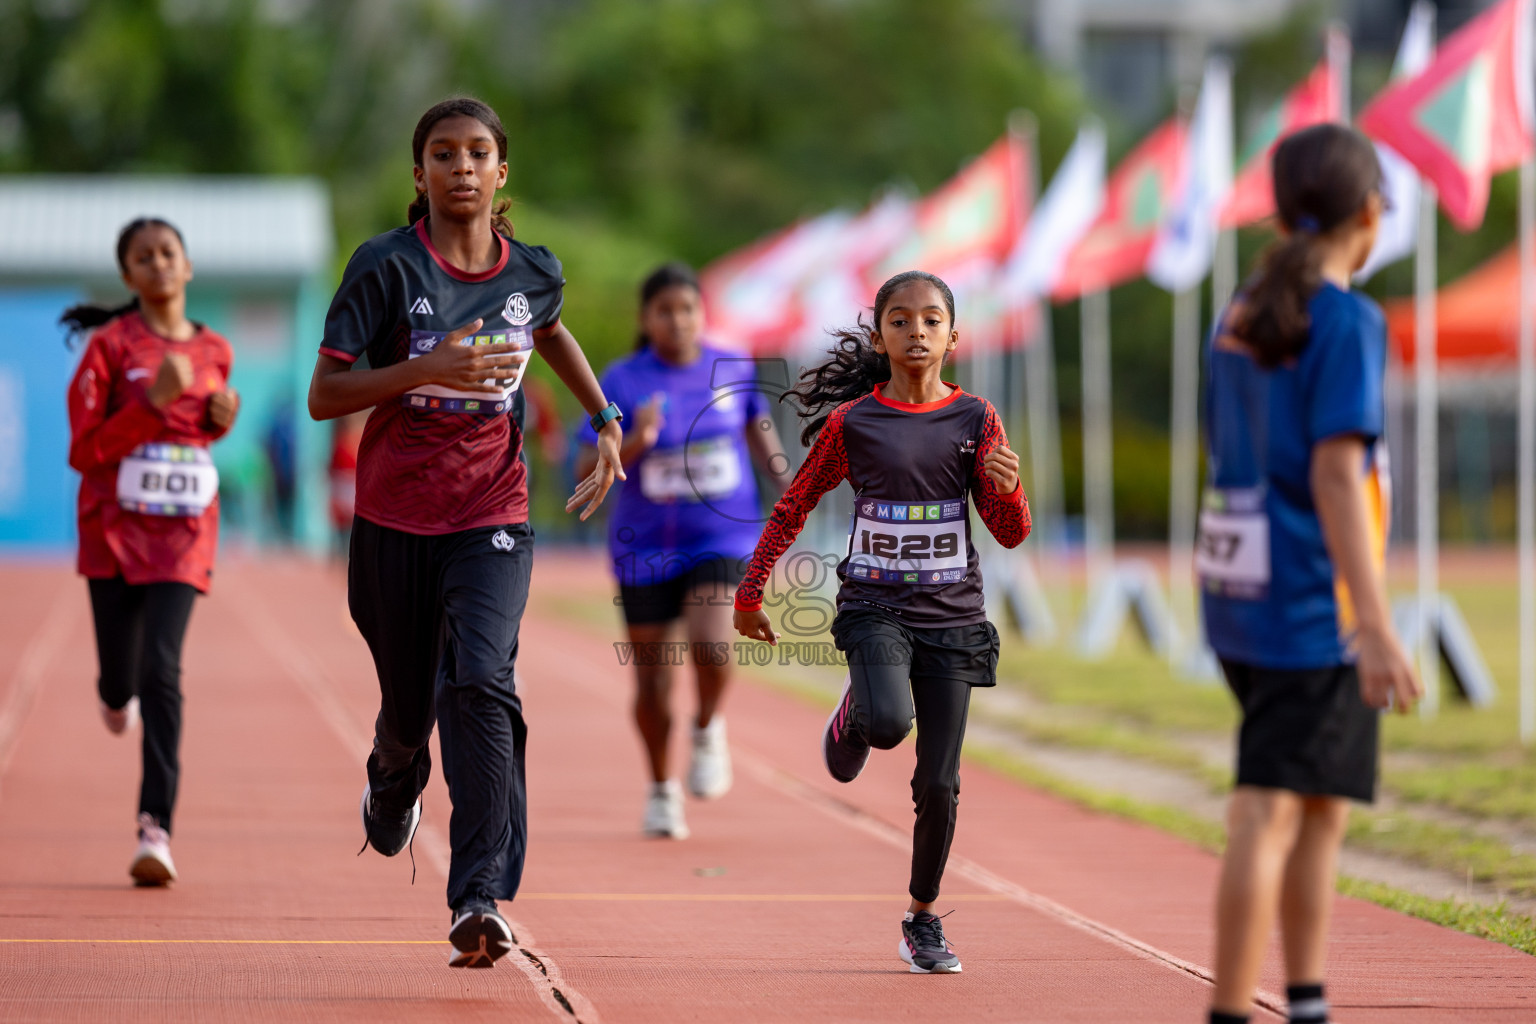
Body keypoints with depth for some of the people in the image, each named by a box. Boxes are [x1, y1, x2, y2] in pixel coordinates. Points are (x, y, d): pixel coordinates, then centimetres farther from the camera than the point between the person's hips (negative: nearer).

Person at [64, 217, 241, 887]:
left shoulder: (214, 353, 8)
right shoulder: (110, 345, -4)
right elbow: (83, 451, -9)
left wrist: (220, 421, 4)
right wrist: (153, 403, -20)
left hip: (183, 532, 1)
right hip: (114, 529, -1)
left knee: (162, 670, -14)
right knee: (122, 674, 5)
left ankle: (156, 827, -19)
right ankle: (115, 692, 47)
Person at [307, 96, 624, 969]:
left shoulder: (534, 271, 2)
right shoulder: (387, 266, -9)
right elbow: (323, 396, -12)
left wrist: (607, 422, 21)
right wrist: (425, 369, -25)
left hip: (493, 516, 0)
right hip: (395, 520, 0)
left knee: (481, 684, -22)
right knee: (410, 705, 13)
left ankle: (481, 899, -27)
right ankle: (391, 787, 52)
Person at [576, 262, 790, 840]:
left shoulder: (731, 370, -2)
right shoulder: (622, 382, -10)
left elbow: (757, 424, 18)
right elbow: (587, 472, -12)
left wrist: (783, 479, 7)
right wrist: (635, 443, -29)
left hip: (722, 537, 0)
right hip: (646, 548, 0)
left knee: (710, 644, -26)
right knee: (652, 681, 7)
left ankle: (708, 729, 7)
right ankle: (661, 790, 32)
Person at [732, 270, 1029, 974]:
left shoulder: (975, 420, 2)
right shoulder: (851, 422, 0)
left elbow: (1011, 534, 2)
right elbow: (793, 509, 10)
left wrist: (1006, 488, -20)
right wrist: (750, 594, 10)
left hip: (951, 613, 1)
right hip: (875, 606, -1)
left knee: (938, 784, 0)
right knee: (888, 723, -30)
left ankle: (923, 918, 20)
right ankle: (853, 716, 8)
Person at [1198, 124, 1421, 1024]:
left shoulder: (1238, 322, 12)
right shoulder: (1346, 323, -12)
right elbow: (1335, 475, -19)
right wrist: (1376, 627, -22)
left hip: (1237, 604, 8)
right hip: (1313, 611, -8)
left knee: (1323, 810, 17)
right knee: (1271, 815, -8)